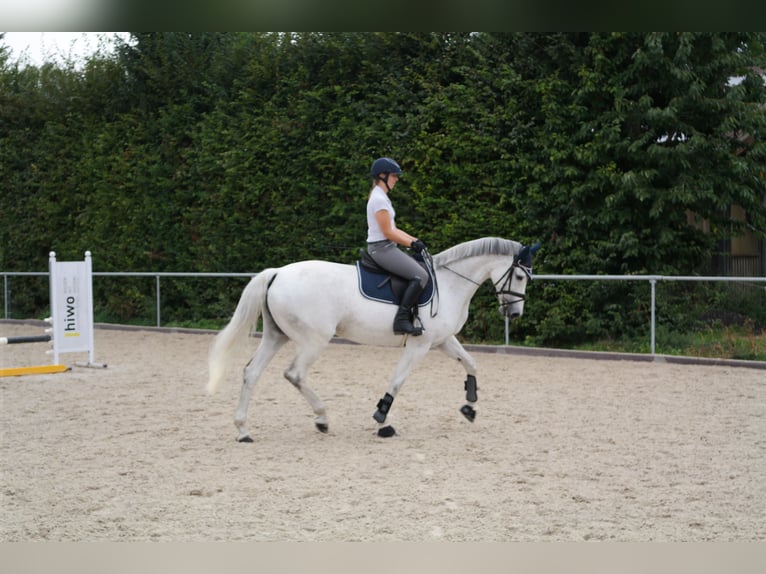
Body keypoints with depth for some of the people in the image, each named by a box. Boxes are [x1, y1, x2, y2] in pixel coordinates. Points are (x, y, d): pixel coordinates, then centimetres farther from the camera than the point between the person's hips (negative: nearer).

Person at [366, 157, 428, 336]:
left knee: (419, 271, 15)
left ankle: (406, 316, 13)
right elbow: (388, 232, -17)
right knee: (420, 275, -19)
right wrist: (412, 244, -8)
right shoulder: (379, 199, -14)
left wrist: (414, 240, 10)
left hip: (384, 247, 11)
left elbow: (393, 229, 20)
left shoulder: (381, 197, 18)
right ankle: (401, 319, -23)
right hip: (382, 248, -11)